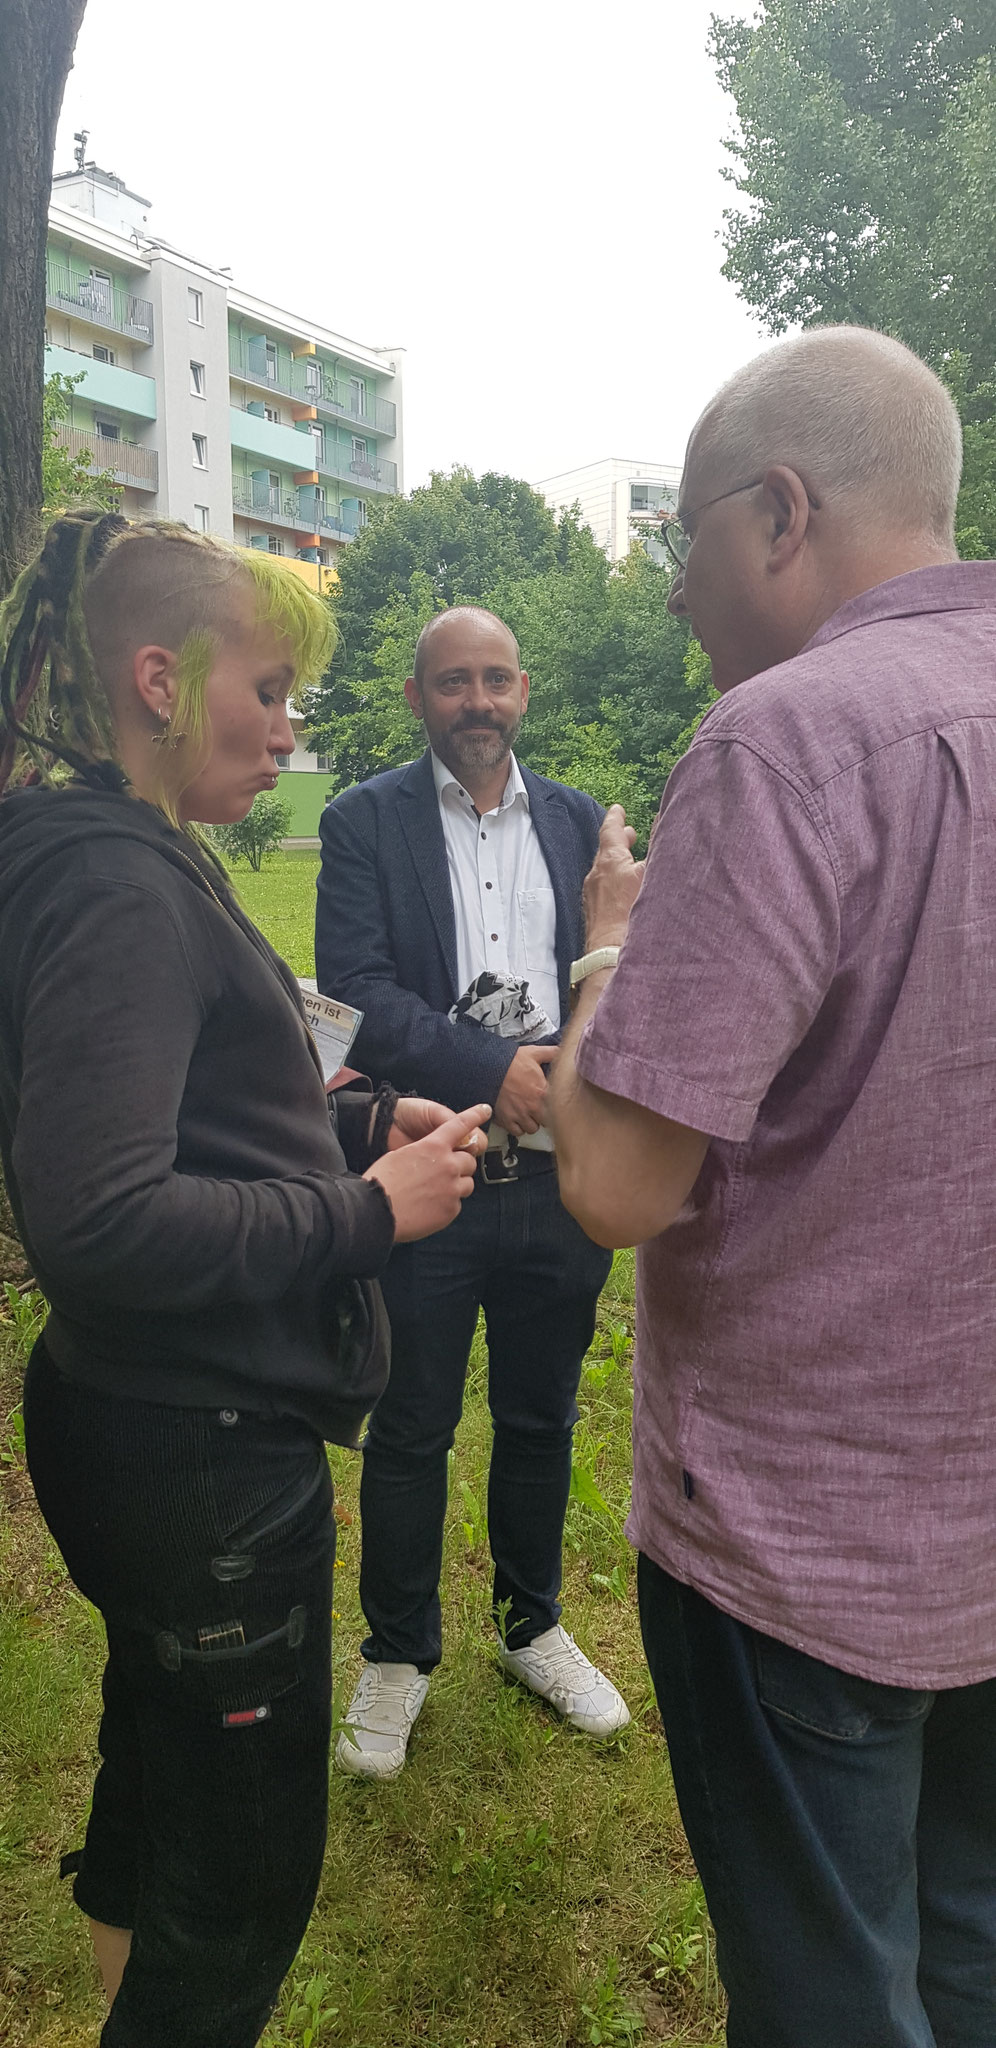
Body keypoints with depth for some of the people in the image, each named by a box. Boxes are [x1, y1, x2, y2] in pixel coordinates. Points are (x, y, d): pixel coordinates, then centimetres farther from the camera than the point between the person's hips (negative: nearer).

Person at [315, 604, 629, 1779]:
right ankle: (398, 1654, 34)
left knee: (541, 1420, 18)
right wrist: (492, 1068, -22)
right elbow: (354, 987, -12)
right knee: (409, 1432, 11)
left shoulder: (578, 822, 8)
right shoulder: (365, 822, -1)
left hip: (556, 1175, 3)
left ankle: (532, 1626, 42)